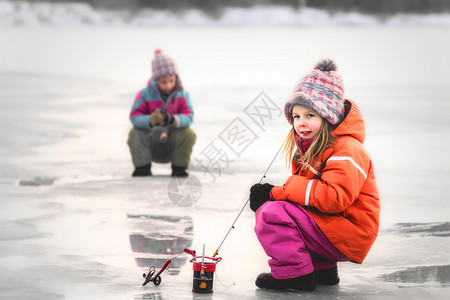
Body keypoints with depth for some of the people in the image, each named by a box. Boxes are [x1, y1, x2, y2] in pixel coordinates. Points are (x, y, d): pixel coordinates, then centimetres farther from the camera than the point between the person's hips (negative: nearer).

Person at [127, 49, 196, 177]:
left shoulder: (182, 95, -5)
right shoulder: (145, 95, -11)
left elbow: (188, 117, -16)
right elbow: (134, 117, -20)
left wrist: (173, 120, -39)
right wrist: (151, 120, -42)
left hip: (172, 142, 1)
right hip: (150, 142, -1)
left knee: (188, 134, -27)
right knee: (134, 133, -29)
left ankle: (179, 167, -4)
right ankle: (142, 167, -8)